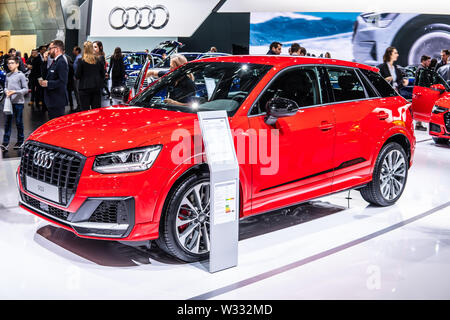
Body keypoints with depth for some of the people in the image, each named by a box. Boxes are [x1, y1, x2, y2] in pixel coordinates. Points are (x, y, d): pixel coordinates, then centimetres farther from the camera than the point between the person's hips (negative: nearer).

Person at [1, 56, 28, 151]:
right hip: (9, 101, 5)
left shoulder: (21, 75, -5)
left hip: (18, 102, -5)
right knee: (7, 122, 3)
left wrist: (15, 92, -18)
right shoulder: (8, 75, 12)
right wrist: (6, 91, -2)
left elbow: (26, 89, -7)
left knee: (19, 122, 4)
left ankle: (20, 142, 16)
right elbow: (6, 86, 20)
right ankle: (5, 143, 4)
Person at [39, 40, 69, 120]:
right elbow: (45, 75, 18)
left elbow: (62, 81, -25)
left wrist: (48, 83, -17)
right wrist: (45, 61, 10)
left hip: (58, 102, -10)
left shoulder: (61, 62, -16)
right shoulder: (55, 62, 15)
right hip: (52, 101, 10)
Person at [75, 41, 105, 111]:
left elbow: (77, 76, -6)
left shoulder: (81, 61, -9)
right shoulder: (99, 59, 1)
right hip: (97, 87, 3)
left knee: (85, 110, 2)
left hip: (85, 87, -3)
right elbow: (103, 74, 7)